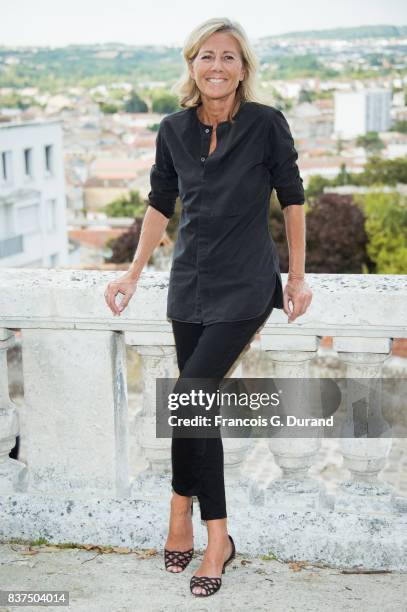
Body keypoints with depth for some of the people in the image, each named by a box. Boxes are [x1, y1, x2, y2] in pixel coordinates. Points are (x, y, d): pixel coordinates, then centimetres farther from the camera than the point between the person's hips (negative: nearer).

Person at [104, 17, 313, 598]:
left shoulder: (266, 123, -9)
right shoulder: (174, 130, 1)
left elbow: (291, 198, 0)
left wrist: (298, 277, 1)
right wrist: (133, 274, 12)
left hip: (245, 286, -4)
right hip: (190, 283, 5)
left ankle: (182, 513, 8)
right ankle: (217, 538, 19)